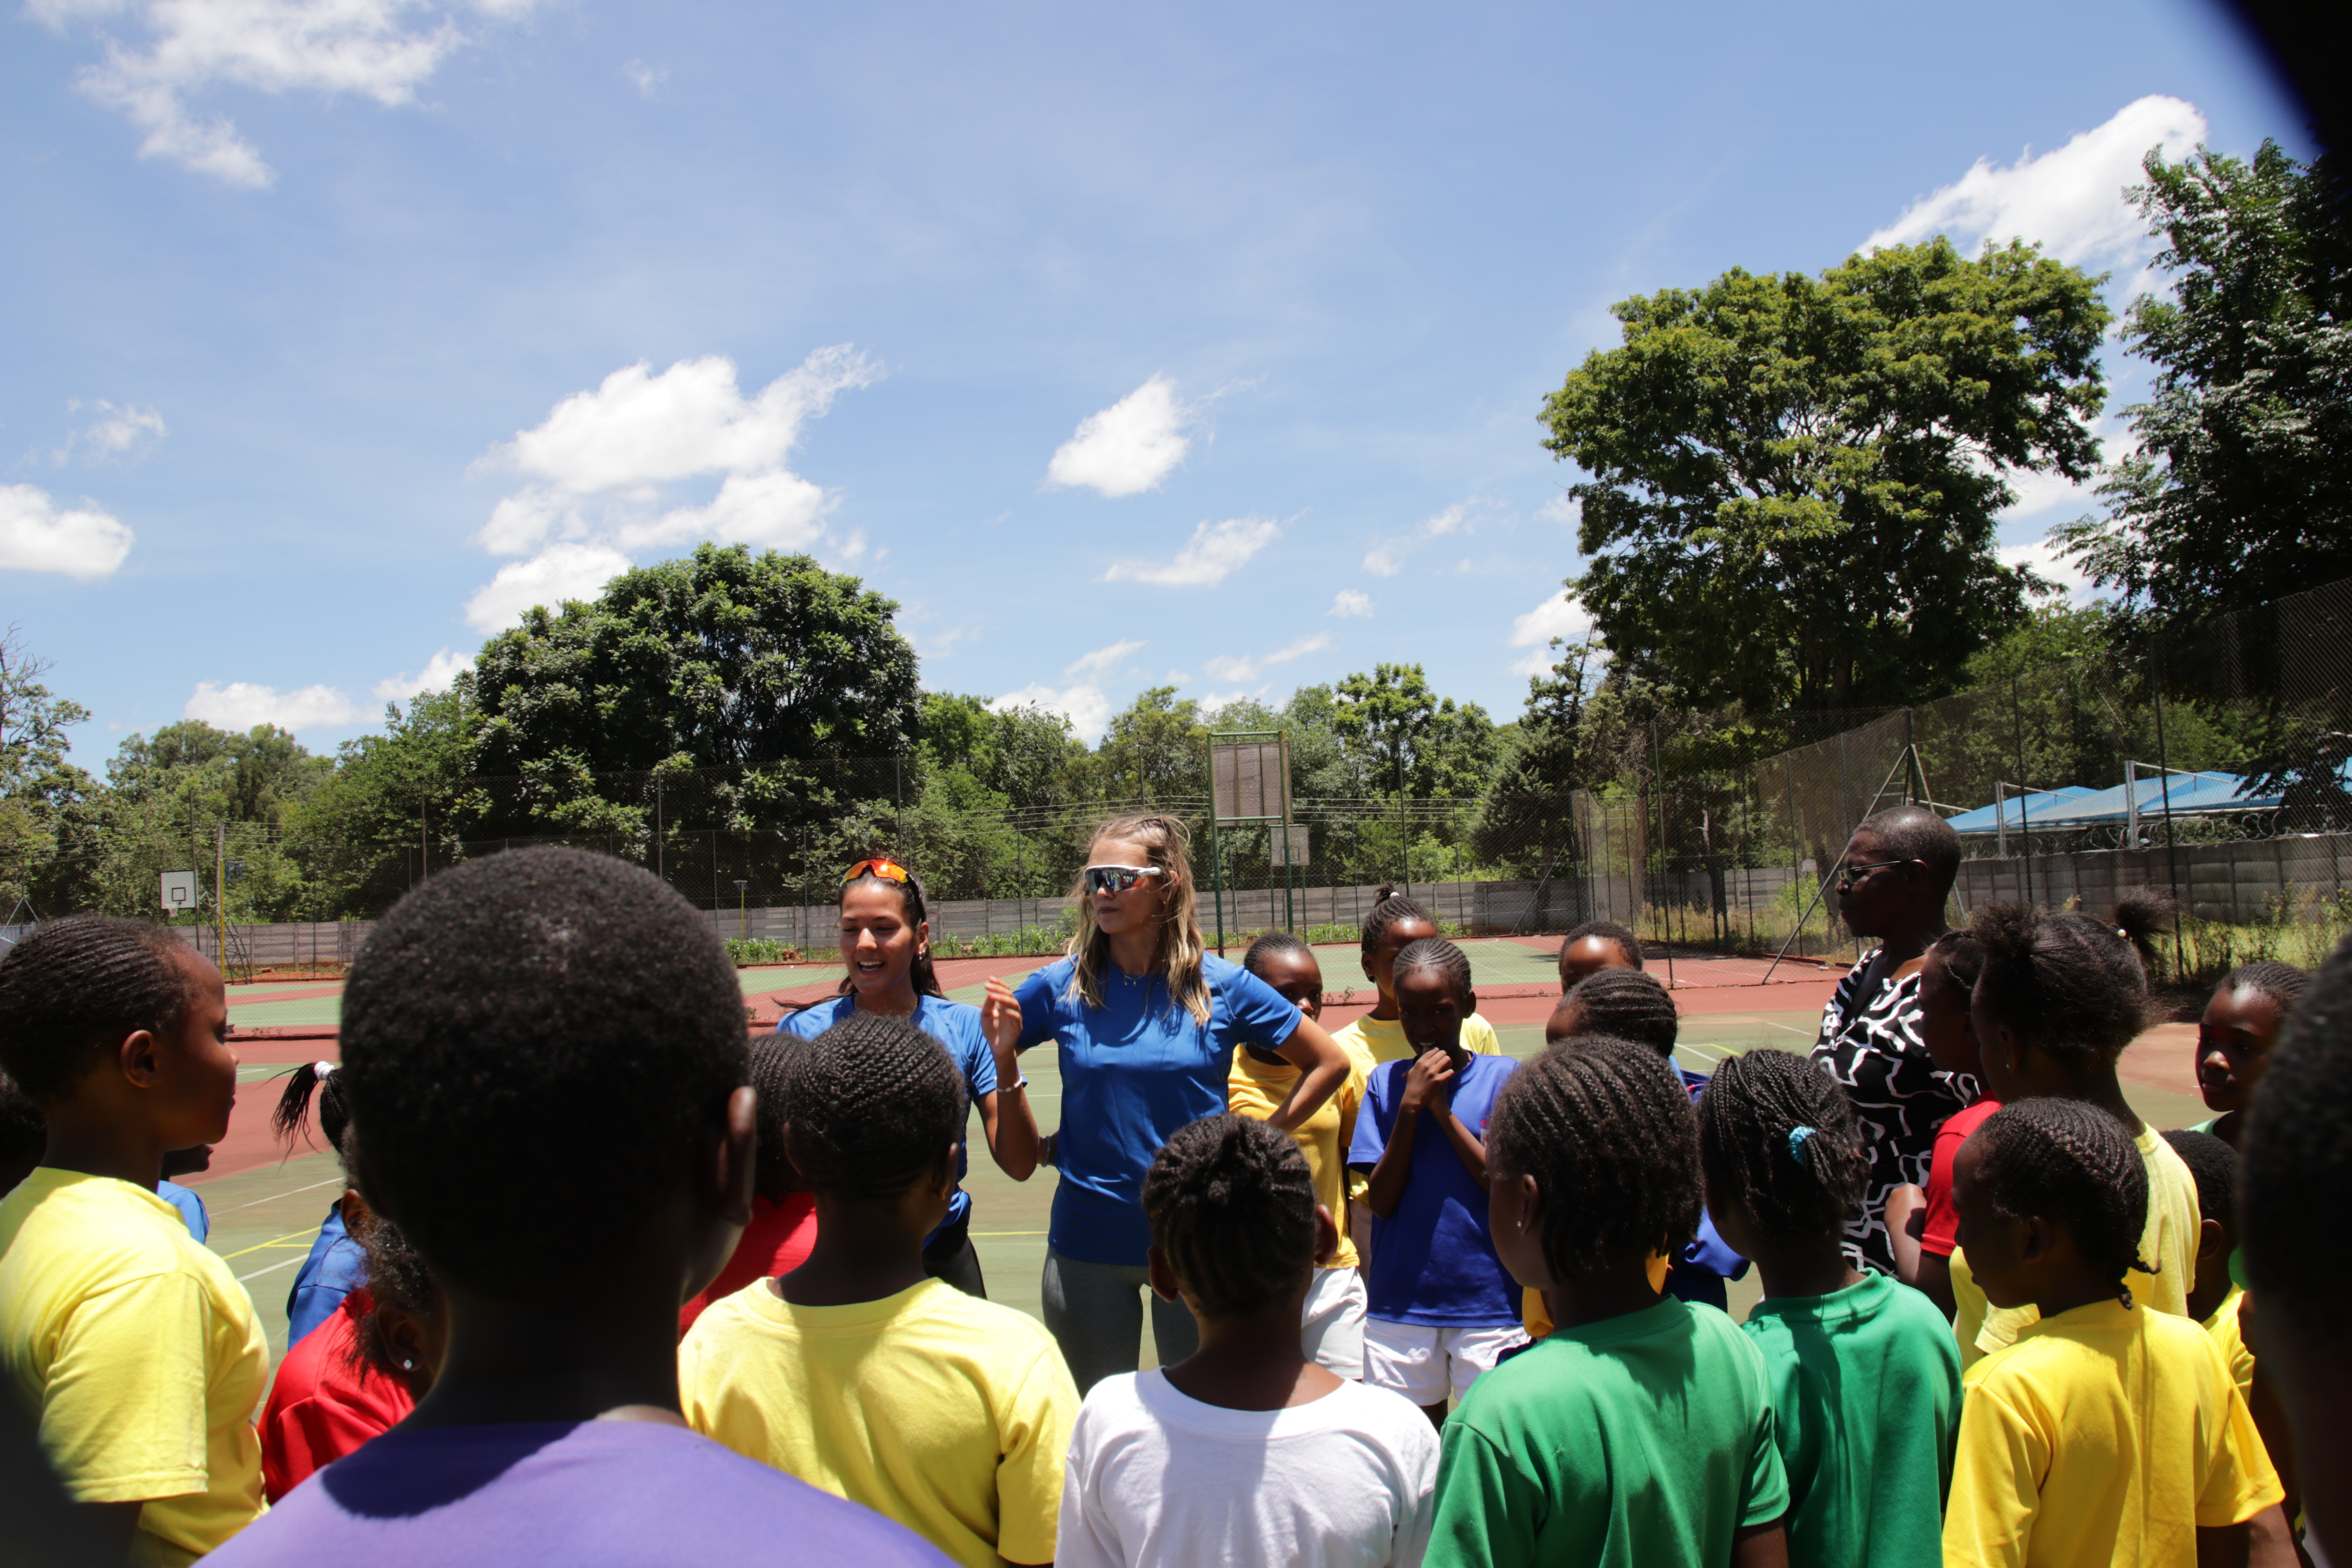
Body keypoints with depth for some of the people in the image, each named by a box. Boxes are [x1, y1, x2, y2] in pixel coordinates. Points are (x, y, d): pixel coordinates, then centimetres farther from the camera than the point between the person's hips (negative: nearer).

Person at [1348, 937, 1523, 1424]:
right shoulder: (1384, 1082, 2)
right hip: (1400, 1305, 2)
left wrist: (1443, 1112, -13)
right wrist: (1410, 1108, -13)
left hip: (1489, 1302, -1)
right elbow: (1381, 1202, -3)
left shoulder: (1503, 1077, -2)